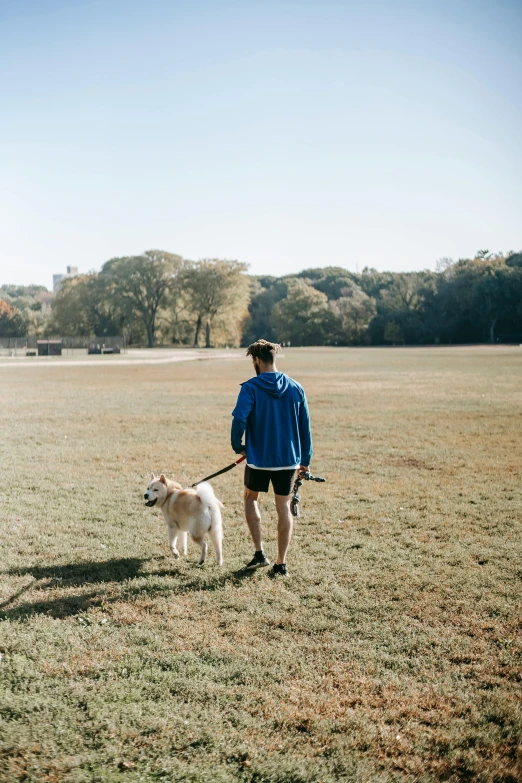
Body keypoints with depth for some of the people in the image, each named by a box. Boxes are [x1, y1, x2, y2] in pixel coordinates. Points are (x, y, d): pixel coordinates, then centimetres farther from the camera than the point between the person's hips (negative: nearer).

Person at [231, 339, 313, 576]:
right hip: (288, 459, 3)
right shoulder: (295, 388, 2)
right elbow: (305, 426, 5)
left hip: (258, 458, -3)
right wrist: (305, 459, 13)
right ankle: (281, 564, 11)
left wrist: (237, 446, -1)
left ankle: (259, 553, 11)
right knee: (283, 507, 10)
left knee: (251, 499, 20)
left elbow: (239, 419, -20)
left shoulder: (251, 387, -11)